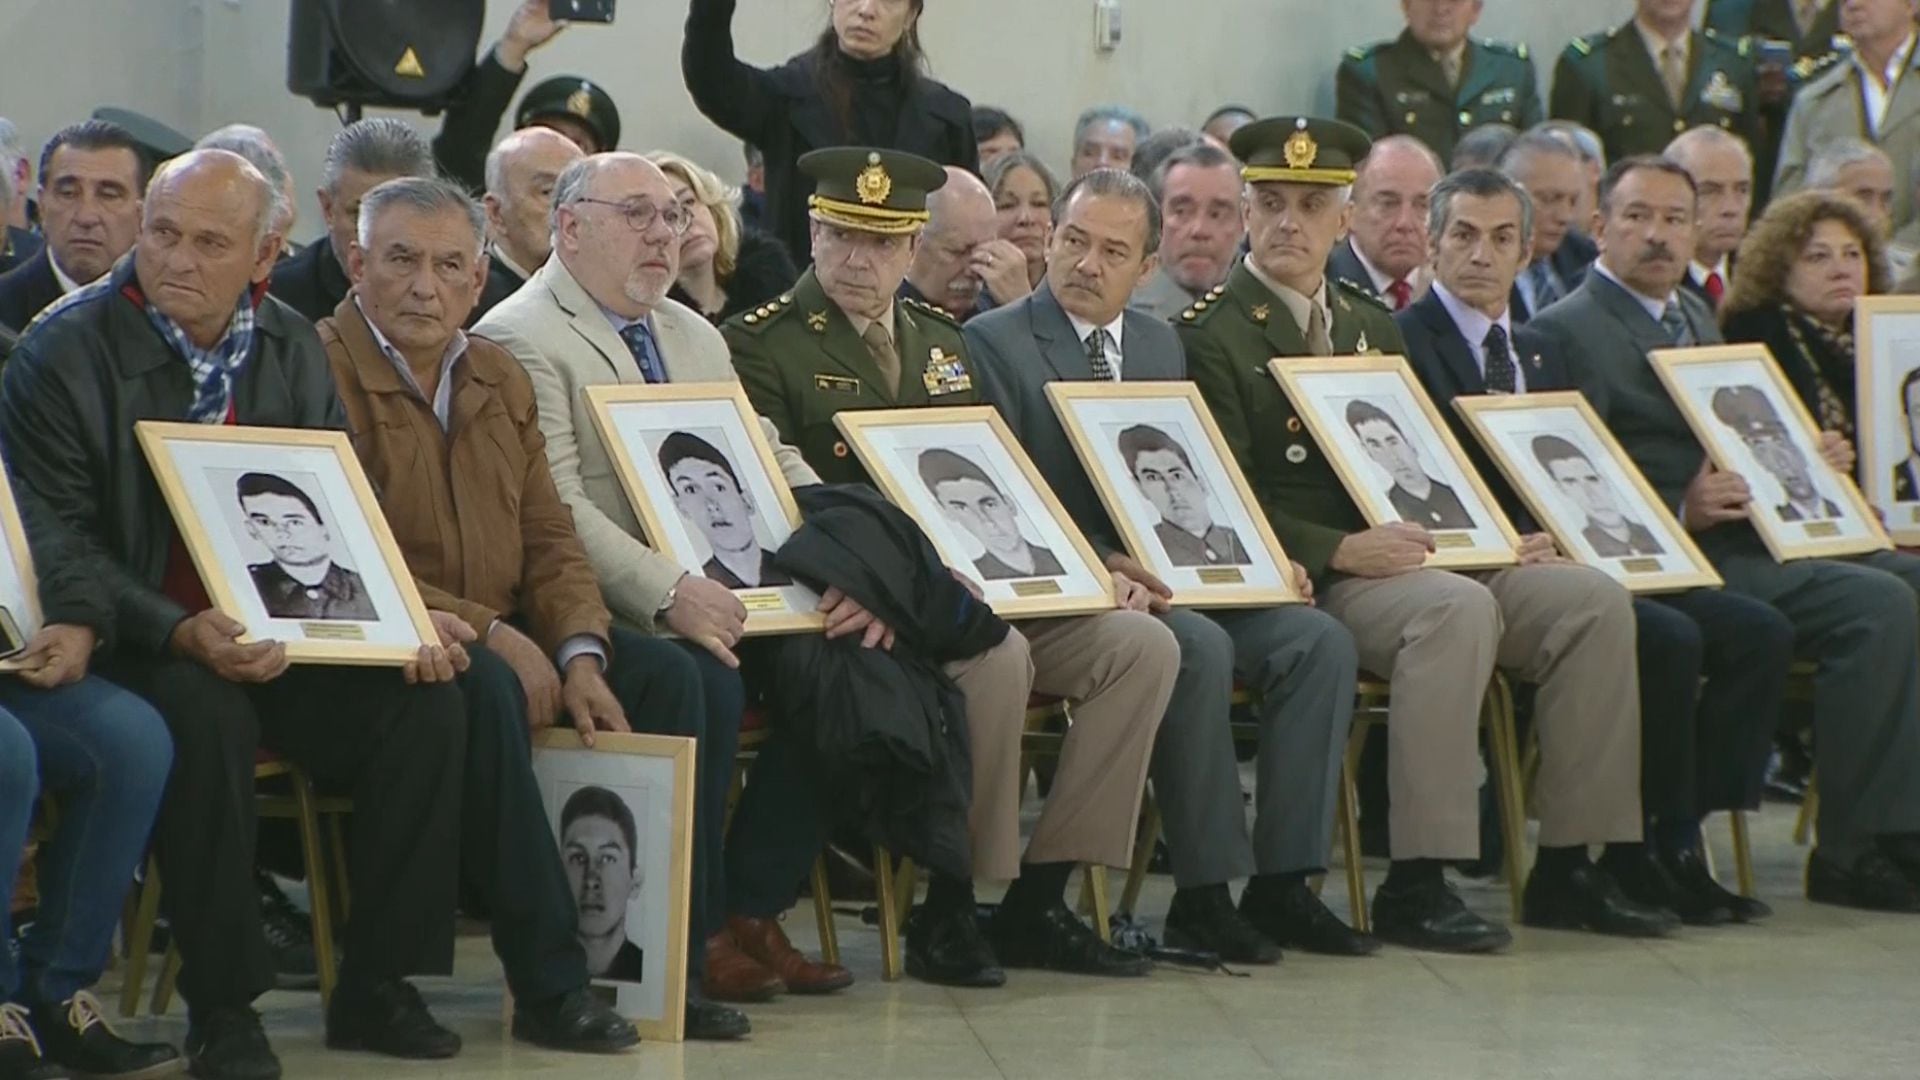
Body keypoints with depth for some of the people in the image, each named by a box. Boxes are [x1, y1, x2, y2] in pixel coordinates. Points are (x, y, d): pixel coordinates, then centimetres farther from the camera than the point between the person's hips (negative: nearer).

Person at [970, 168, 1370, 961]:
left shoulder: (1161, 346, 20)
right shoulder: (993, 344, -1)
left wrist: (1256, 559, 0)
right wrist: (1099, 563, -24)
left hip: (1183, 575, 7)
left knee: (1318, 641, -16)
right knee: (1198, 648, -33)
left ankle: (1282, 884, -14)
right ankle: (1203, 895, -24)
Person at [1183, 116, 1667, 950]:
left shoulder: (1373, 328, 24)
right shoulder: (1211, 336, -1)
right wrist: (1343, 550, -23)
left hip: (1409, 559, 7)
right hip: (1309, 583, -7)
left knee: (1594, 600, -13)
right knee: (1458, 608, -35)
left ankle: (1567, 868, -10)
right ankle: (1414, 886, -35)